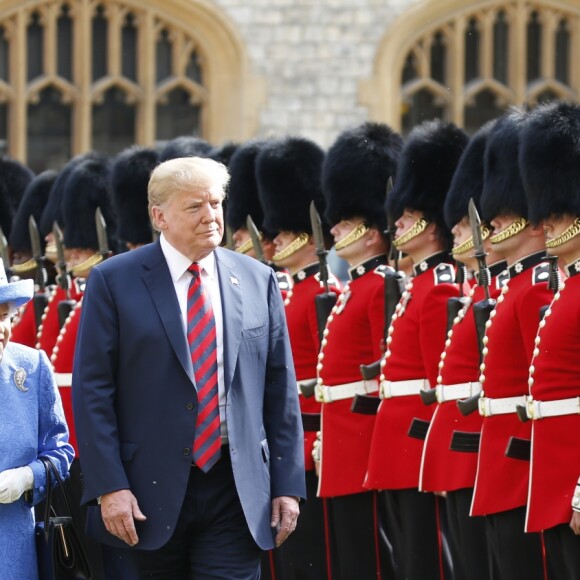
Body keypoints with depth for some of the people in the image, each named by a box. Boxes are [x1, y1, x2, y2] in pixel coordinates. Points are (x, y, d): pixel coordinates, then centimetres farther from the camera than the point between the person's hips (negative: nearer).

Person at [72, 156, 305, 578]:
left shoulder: (258, 281, 7)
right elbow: (92, 391, -4)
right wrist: (109, 487, -12)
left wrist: (288, 485, 4)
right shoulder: (113, 282, -1)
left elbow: (281, 390, 9)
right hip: (151, 490, -1)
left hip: (238, 490, 1)